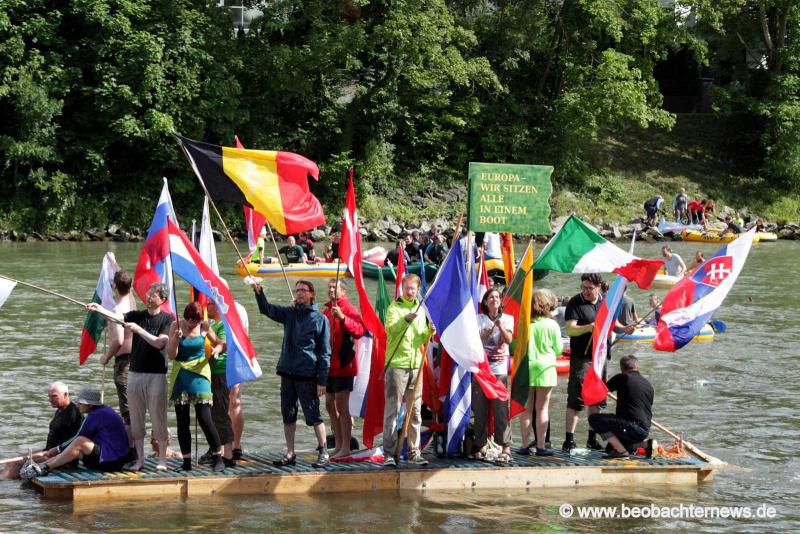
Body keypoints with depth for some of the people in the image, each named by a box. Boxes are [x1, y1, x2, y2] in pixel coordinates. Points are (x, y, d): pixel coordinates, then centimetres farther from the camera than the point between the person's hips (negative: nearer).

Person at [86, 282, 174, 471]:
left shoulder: (167, 319, -3)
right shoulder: (137, 315, 7)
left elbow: (159, 343, -14)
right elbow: (116, 317, -9)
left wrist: (138, 329, -19)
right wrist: (99, 309, -27)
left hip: (156, 374, -4)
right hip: (135, 372, 4)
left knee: (158, 418, -2)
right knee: (136, 418, 7)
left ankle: (162, 459, 6)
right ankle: (139, 458, 14)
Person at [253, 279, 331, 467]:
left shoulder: (319, 318, -3)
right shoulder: (290, 313, 11)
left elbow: (325, 352, -4)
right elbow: (267, 309, 1)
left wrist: (322, 380, -10)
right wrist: (258, 292, -18)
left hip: (307, 375, -5)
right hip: (287, 372, 5)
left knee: (313, 415, -4)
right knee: (288, 416, 9)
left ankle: (323, 453, 3)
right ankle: (290, 454, 17)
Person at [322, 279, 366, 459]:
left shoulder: (349, 309, -7)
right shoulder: (326, 312, 17)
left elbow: (360, 330, -24)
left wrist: (342, 317, -34)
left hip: (343, 364, -9)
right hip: (329, 365, 9)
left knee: (341, 406, -9)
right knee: (330, 405, 12)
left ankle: (346, 448, -7)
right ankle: (338, 446, 19)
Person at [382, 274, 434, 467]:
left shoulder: (420, 309, 17)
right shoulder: (394, 308, -1)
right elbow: (391, 329, -20)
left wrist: (429, 332, -1)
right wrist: (405, 319, -37)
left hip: (416, 364, 6)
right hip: (396, 364, -6)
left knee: (415, 410, 8)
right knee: (392, 409, -5)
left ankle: (414, 452, 13)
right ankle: (389, 453, -5)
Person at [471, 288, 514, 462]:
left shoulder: (507, 318, 8)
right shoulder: (479, 319, 10)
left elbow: (508, 340, -7)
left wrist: (500, 326, -25)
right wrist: (489, 330, -21)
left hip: (499, 369, -2)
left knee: (501, 409, -8)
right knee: (480, 409, 3)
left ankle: (506, 448, -9)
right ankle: (480, 446, 13)